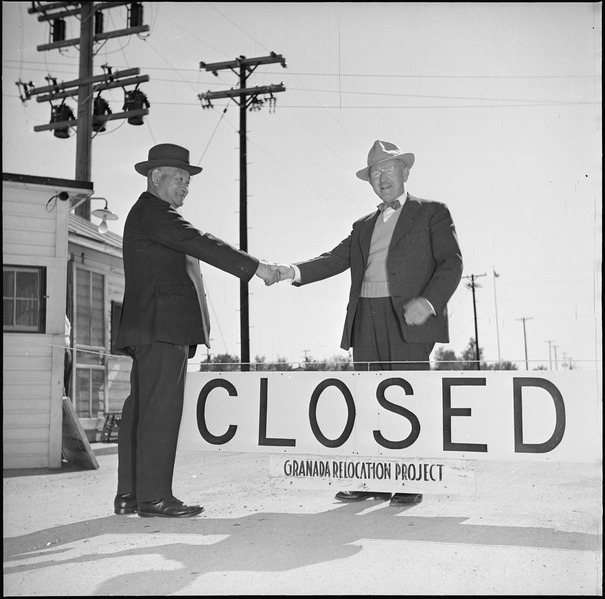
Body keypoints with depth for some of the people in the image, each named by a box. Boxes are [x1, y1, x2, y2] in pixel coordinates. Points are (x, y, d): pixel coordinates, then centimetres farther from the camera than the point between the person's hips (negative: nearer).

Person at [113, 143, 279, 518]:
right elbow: (201, 244, -17)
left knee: (141, 408, 9)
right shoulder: (152, 212, -7)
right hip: (162, 326, -11)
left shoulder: (151, 214, 26)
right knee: (161, 407, -9)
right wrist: (255, 267, -18)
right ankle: (154, 497, -6)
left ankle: (129, 495, 13)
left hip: (153, 330, 11)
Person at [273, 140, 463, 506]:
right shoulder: (364, 226, 25)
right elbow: (336, 259, 14)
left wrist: (428, 301, -18)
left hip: (408, 320, -5)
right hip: (366, 321, 5)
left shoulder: (432, 213, 9)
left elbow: (452, 262, -1)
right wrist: (294, 271, -3)